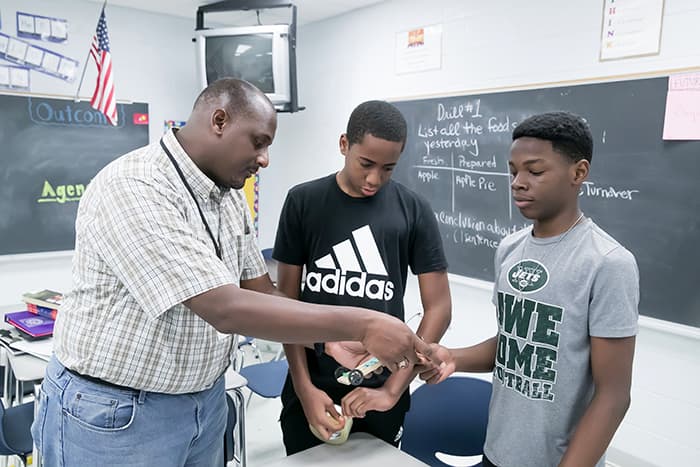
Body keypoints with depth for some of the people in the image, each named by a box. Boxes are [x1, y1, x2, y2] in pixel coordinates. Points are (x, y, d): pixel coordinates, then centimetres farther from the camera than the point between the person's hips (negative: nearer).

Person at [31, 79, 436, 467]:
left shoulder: (228, 195, 2)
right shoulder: (133, 189, -25)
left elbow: (262, 294, 6)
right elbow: (226, 310, -32)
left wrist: (334, 341, -8)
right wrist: (362, 325, -29)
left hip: (206, 401, 7)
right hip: (115, 415, -7)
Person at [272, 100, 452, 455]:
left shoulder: (414, 212, -4)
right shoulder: (303, 202, -4)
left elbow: (438, 308, -3)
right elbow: (286, 301, -1)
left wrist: (393, 389, -9)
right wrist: (305, 387, -7)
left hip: (379, 390, 0)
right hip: (310, 387, 0)